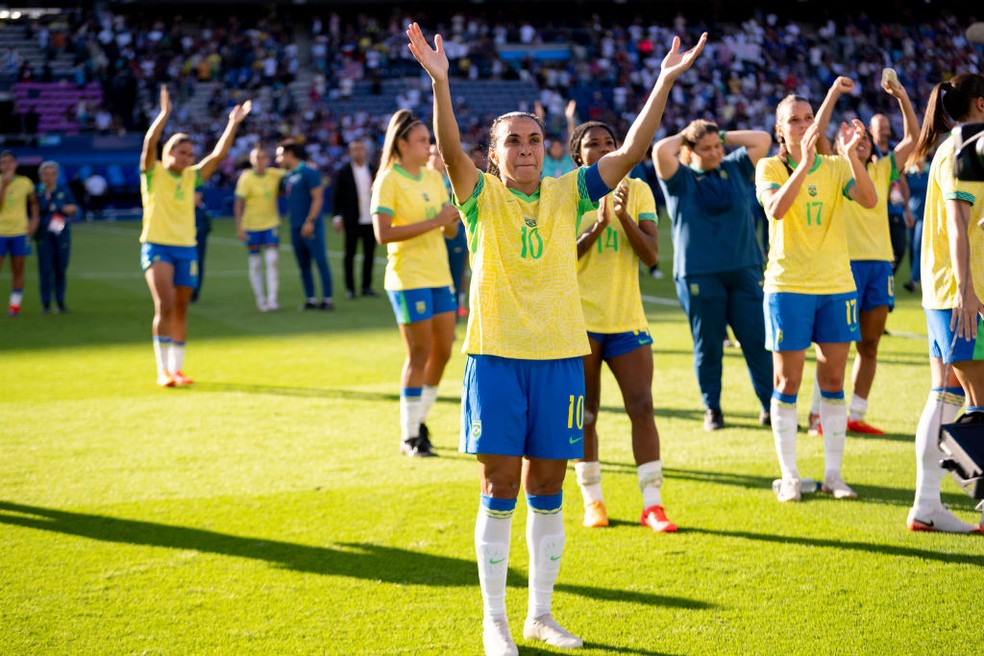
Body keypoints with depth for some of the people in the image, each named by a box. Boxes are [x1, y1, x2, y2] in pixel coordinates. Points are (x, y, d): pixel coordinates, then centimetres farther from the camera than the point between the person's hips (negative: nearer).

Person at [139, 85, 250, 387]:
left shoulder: (192, 177, 9)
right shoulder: (153, 173, -3)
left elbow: (218, 154, 3)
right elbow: (149, 143, -19)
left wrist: (234, 124, -4)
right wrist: (164, 114, -29)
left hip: (186, 248, 5)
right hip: (157, 246, -5)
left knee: (180, 311, 9)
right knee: (165, 306, -17)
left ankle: (176, 369, 18)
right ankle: (163, 371, -14)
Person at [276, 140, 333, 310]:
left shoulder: (309, 173, -8)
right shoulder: (287, 176, 14)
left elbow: (318, 199, -12)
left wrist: (310, 221, -18)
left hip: (311, 227, -8)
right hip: (296, 227, 8)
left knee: (321, 261, -5)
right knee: (303, 265, 9)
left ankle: (327, 298, -3)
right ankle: (310, 299, 14)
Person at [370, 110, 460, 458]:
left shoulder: (434, 177, 11)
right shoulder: (389, 180, -9)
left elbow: (451, 230, 14)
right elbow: (383, 233, -19)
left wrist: (451, 219, -10)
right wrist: (433, 222, -22)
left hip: (440, 275, 7)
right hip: (409, 277, -7)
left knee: (443, 351, 8)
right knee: (419, 354, -5)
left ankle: (419, 420, 24)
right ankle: (409, 436, 4)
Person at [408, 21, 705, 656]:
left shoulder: (567, 193, 7)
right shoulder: (482, 196, 0)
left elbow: (632, 150, -1)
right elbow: (451, 150, -19)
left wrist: (665, 81, -11)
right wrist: (440, 82, -35)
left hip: (560, 355, 3)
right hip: (495, 357, -3)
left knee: (547, 491, 9)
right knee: (501, 490, 0)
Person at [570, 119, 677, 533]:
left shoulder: (636, 191, 4)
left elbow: (651, 254, -4)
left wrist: (624, 214, -19)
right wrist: (598, 224, -21)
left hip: (627, 319, 1)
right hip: (579, 318, -1)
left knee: (642, 408, -6)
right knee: (584, 413, 5)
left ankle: (652, 504, -4)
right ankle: (592, 500, 16)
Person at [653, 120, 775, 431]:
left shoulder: (735, 169, 12)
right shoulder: (679, 178, 2)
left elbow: (763, 140, 8)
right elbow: (660, 151, -15)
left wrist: (724, 137, 9)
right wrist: (683, 136, 2)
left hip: (744, 270, 3)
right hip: (699, 274, -2)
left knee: (757, 340, -1)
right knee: (708, 345, 4)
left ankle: (770, 407, 4)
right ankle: (712, 410, 15)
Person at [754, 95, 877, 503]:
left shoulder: (835, 166, 5)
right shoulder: (769, 167, -2)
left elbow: (869, 200, -12)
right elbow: (775, 209, -21)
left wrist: (852, 154, -24)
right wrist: (804, 163, -30)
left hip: (837, 285, 3)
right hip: (788, 285, -3)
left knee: (833, 381, 5)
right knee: (787, 381, 0)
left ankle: (833, 474, 12)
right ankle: (789, 477, 6)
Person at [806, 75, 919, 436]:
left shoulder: (882, 170, 16)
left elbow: (913, 137, 14)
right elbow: (817, 134, -12)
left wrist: (902, 97, 4)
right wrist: (834, 92, -16)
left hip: (880, 262, 5)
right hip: (846, 262, -5)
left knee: (869, 346, 6)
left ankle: (855, 416, 11)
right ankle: (818, 416, -3)